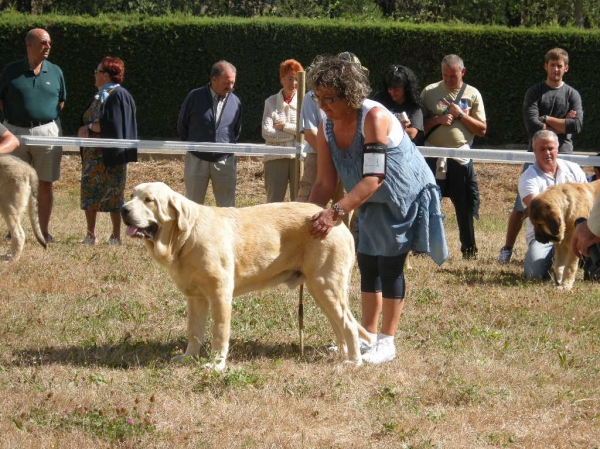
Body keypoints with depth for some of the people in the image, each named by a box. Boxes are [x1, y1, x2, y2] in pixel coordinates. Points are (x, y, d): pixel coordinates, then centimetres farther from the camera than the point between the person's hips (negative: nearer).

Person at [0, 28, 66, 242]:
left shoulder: (55, 71, 6)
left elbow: (61, 101, 14)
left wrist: (47, 117, 2)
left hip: (47, 131, 1)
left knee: (46, 183, 4)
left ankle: (44, 231, 11)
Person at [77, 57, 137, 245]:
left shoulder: (118, 95, -11)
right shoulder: (99, 96, 17)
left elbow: (112, 125, -21)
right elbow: (87, 120, 21)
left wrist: (90, 127, -15)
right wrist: (86, 129, 2)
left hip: (110, 155, -9)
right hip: (93, 154, 9)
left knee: (113, 194, -3)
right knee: (89, 192, 6)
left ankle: (116, 236, 3)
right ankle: (90, 235, 12)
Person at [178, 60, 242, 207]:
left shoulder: (235, 102, 1)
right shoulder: (195, 97, -5)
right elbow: (182, 125, 8)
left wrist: (228, 148, 10)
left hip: (224, 161, 1)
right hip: (197, 160, -1)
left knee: (228, 207, 1)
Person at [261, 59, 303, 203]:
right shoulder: (271, 102, 6)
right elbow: (267, 133, -5)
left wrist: (284, 126, -9)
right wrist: (295, 134, -8)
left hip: (299, 157, 0)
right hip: (276, 157, 0)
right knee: (274, 202, 1)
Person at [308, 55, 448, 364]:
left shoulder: (374, 118, -31)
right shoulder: (327, 127, -8)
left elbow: (373, 178, -36)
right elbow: (325, 183, -5)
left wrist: (336, 212, -42)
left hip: (406, 196, -7)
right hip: (372, 201, 7)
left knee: (390, 265, -6)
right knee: (367, 264, 10)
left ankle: (387, 342, 1)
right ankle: (368, 336, 19)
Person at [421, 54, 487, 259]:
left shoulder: (472, 94, 5)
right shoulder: (430, 92, 4)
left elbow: (482, 129, 3)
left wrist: (461, 115, -9)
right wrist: (438, 120, -13)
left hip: (461, 156, 0)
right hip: (433, 156, 0)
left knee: (465, 204, 3)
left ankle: (469, 247, 13)